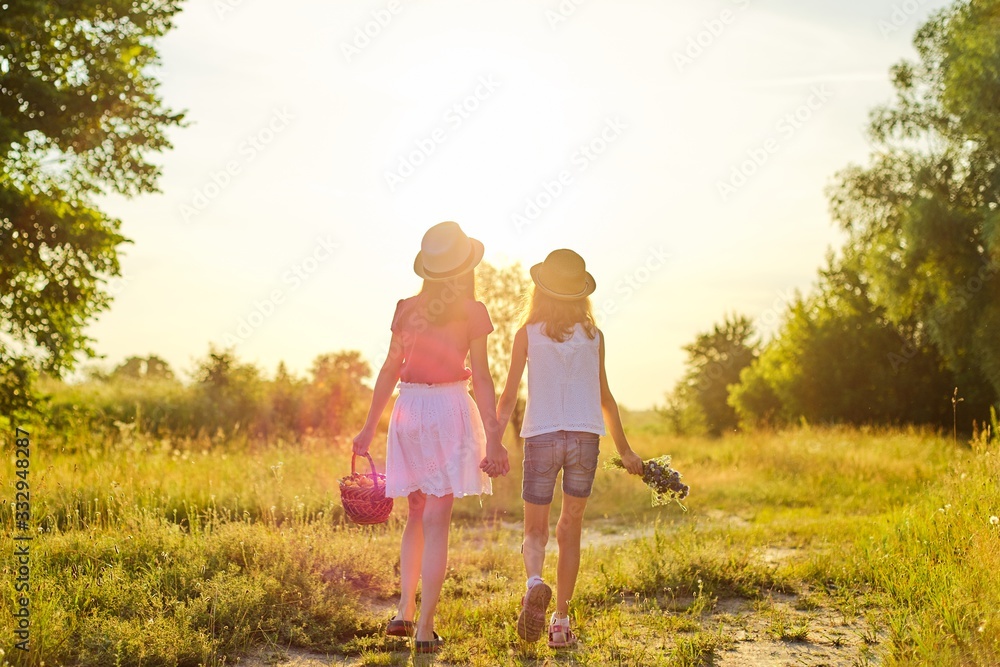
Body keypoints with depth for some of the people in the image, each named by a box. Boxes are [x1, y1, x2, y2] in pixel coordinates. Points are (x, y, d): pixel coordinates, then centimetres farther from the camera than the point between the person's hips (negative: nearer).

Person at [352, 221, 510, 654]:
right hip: (450, 410, -4)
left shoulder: (407, 309, 6)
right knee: (436, 521, -2)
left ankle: (404, 610, 12)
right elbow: (481, 378, -9)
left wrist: (369, 426, 16)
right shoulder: (471, 311, -5)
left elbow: (389, 370, 9)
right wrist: (493, 438, -7)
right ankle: (424, 628, -2)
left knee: (417, 515, 19)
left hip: (408, 410, 4)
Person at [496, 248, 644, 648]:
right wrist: (624, 450, 19)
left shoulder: (528, 333, 0)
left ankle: (535, 582, -23)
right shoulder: (593, 335, 6)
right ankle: (560, 622, 10)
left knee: (535, 529, 9)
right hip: (585, 436, 2)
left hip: (541, 436, -1)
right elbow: (604, 397, 11)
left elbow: (508, 397, 0)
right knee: (570, 529, 11)